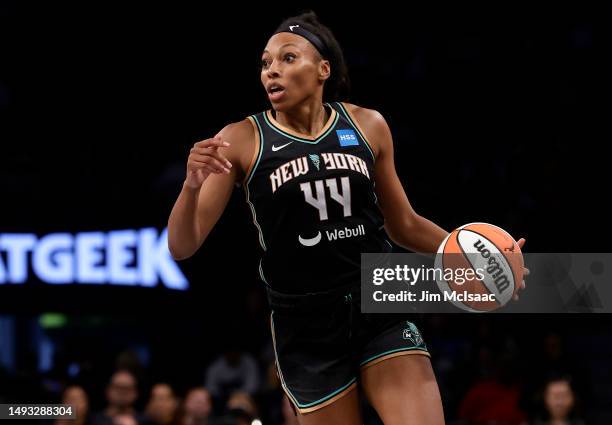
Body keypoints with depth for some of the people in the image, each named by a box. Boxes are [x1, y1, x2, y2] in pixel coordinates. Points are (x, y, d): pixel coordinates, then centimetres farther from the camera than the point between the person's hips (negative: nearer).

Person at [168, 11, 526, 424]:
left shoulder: (368, 126, 3)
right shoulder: (241, 140, -5)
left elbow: (403, 224, 15)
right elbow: (182, 247, -8)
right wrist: (193, 185, -27)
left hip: (381, 309, 2)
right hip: (307, 327, -2)